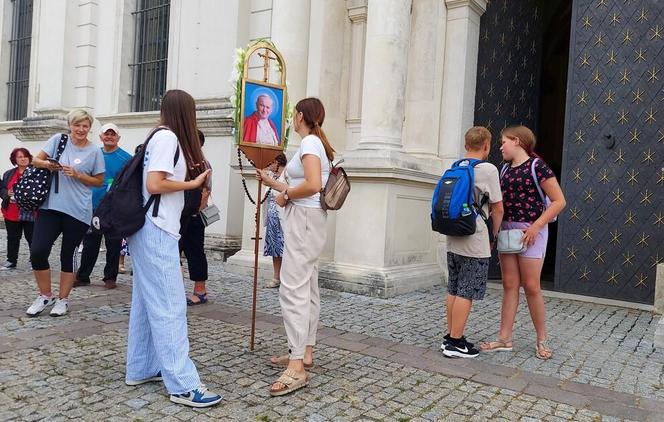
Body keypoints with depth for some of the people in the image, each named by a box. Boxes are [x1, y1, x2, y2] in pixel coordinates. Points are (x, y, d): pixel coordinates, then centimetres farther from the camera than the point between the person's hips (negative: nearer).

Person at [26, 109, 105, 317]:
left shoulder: (94, 151, 1)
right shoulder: (58, 140, 6)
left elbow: (99, 181, 5)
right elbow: (36, 161, 8)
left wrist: (77, 175, -10)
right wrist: (47, 164, -14)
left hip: (78, 211, -2)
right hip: (50, 206, 2)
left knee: (67, 256, 5)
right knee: (37, 252, -6)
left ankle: (63, 299, 21)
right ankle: (45, 296, 15)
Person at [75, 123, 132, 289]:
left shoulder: (126, 158, -3)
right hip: (93, 206, 4)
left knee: (113, 246, 5)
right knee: (90, 245, 9)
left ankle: (110, 277, 16)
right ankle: (82, 277, 19)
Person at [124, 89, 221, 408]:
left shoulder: (162, 137, 17)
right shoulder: (168, 138, -11)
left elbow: (161, 181, 11)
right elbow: (154, 185, -20)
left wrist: (191, 176, 8)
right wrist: (192, 183, -10)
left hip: (152, 230, 10)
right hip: (157, 231, -10)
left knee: (147, 301, 13)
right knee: (170, 306, -9)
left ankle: (141, 369, 23)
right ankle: (183, 385, -4)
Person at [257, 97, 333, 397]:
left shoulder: (309, 143, -11)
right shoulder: (315, 143, 19)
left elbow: (312, 185, -26)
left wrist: (285, 195, -11)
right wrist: (272, 183, 26)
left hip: (304, 218, -11)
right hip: (307, 220, 11)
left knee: (293, 290, -13)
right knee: (308, 288, 13)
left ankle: (296, 367, -13)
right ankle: (305, 351, 22)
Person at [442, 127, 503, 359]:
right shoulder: (488, 169, -9)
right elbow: (498, 209, -6)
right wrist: (494, 234, 7)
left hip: (453, 241, 7)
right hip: (475, 243, -7)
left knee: (453, 290, 13)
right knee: (466, 293, -1)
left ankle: (450, 337, 21)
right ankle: (456, 343, 4)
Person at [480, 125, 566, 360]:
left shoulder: (536, 166, -8)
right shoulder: (505, 169, 12)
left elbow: (559, 201, -9)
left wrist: (536, 226, -16)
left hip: (530, 231, -6)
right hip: (507, 229, 6)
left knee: (531, 287, -2)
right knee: (509, 285, 6)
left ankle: (541, 340, 15)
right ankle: (505, 339, 10)